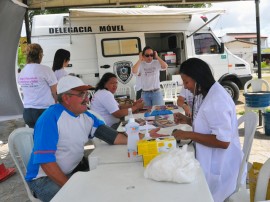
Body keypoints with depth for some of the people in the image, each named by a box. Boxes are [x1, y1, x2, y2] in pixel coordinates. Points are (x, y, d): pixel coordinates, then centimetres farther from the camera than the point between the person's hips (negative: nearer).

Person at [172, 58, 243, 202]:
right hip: (214, 163, 9)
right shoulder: (211, 94, 7)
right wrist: (188, 120, 5)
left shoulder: (217, 100, -25)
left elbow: (223, 141, -29)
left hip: (219, 169, -9)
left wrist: (189, 135, -24)